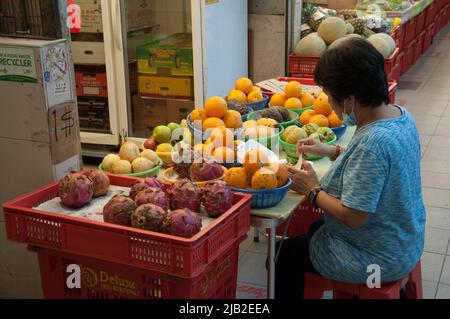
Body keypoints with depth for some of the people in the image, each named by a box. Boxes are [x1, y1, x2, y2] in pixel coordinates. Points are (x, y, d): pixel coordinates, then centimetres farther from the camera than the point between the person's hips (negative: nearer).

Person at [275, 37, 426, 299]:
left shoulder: (372, 142, -35)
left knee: (284, 254, 10)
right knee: (315, 229, 31)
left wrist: (313, 190, -16)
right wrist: (332, 151, 3)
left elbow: (352, 217, -31)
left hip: (379, 261, -9)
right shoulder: (401, 115, -6)